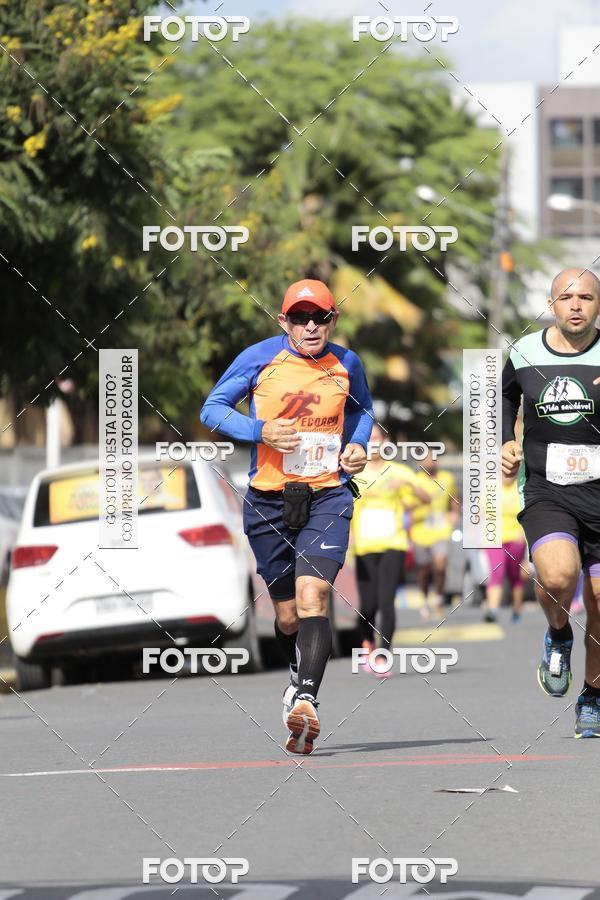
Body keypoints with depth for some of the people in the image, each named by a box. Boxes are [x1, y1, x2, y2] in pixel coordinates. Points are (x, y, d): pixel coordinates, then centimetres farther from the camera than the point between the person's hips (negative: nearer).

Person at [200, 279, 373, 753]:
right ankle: (300, 679, 37)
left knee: (312, 595, -21)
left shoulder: (346, 364, 4)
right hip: (269, 500, 1)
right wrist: (260, 431, -15)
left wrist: (358, 444, 4)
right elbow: (212, 407, 1)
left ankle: (306, 700, -32)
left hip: (327, 496, -1)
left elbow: (363, 409, 25)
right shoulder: (260, 358, -3)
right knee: (287, 614, 8)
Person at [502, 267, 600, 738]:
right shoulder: (524, 354, 3)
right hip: (545, 492, 0)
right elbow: (504, 395, 25)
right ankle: (558, 633, 6)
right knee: (558, 575, -28)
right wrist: (505, 442, 11)